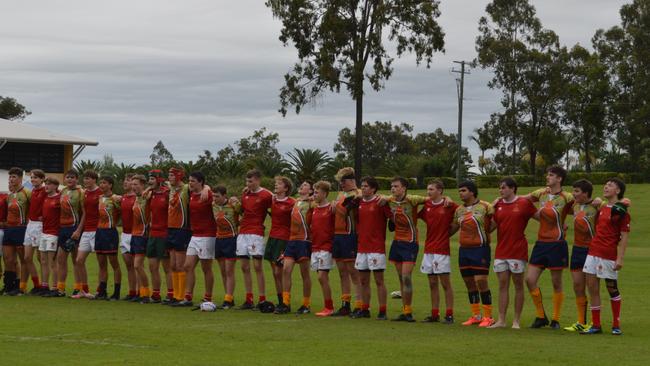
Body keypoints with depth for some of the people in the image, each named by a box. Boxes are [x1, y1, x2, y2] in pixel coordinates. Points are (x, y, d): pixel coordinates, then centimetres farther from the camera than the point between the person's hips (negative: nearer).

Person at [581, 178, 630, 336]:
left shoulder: (620, 210, -7)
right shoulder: (602, 208, 15)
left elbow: (624, 236, -11)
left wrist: (620, 258, -17)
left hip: (609, 255, -7)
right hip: (593, 252, 7)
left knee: (612, 289, 3)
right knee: (592, 288, 4)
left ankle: (616, 325, 13)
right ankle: (596, 325, 10)